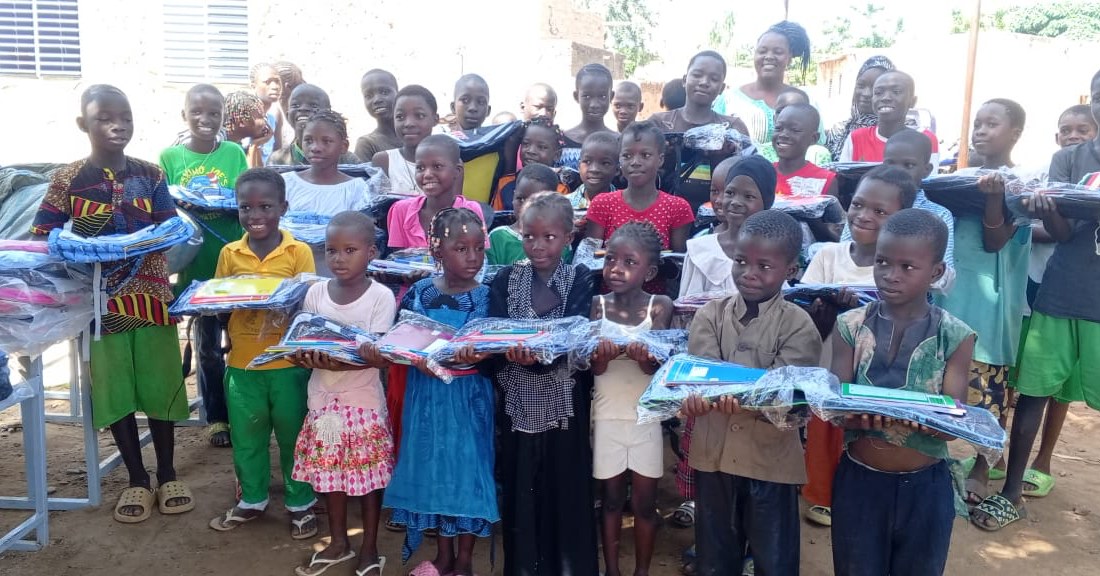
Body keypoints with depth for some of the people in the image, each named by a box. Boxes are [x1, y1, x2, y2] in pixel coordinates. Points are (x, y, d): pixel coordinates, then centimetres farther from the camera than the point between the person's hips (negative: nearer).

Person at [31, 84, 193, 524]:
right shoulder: (68, 179, -2)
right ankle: (137, 480, 21)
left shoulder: (150, 174, 4)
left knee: (159, 385, 7)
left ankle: (168, 475, 22)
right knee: (113, 389, 6)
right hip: (100, 300, -1)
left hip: (151, 295, 1)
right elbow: (41, 236, -4)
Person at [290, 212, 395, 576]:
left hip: (364, 401, -4)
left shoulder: (381, 296, -11)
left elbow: (378, 356, -16)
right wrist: (304, 356, -18)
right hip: (324, 399, 4)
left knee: (368, 476, 6)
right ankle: (338, 542, 34)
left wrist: (339, 362, -30)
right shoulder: (316, 292, 1)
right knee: (329, 473, 14)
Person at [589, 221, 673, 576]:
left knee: (644, 502, 9)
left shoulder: (659, 307, -8)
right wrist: (603, 353, -32)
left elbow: (657, 367, -14)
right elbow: (595, 368, -10)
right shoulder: (597, 306, -6)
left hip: (645, 416, 0)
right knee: (612, 499, 13)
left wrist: (643, 356, -36)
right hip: (607, 415, 1)